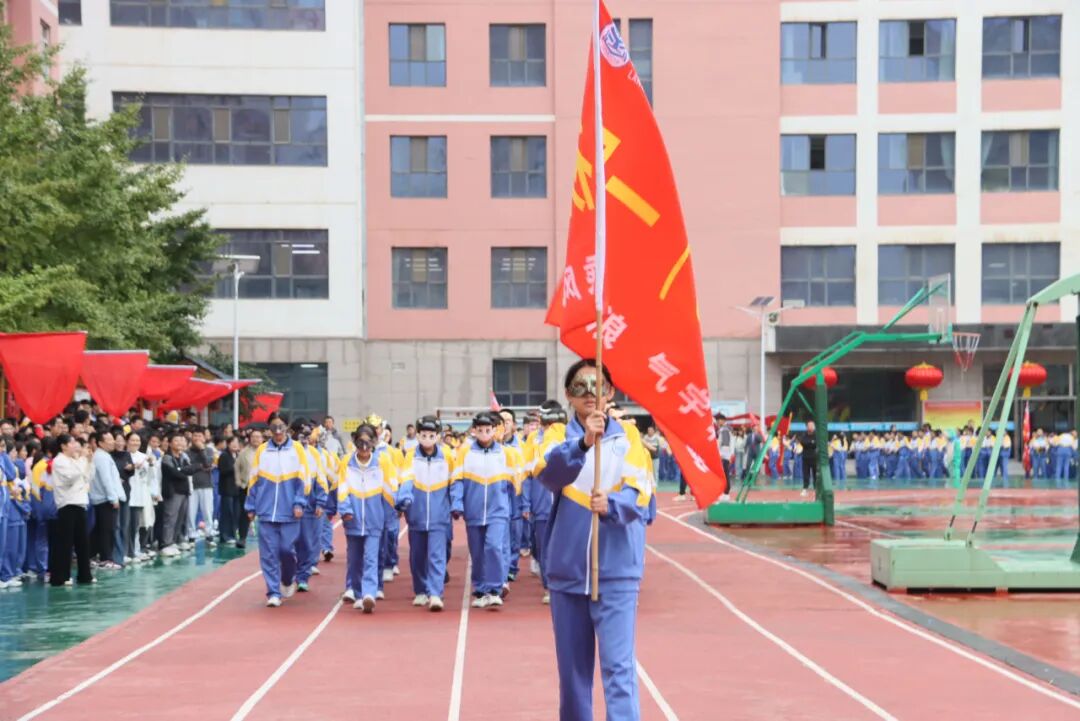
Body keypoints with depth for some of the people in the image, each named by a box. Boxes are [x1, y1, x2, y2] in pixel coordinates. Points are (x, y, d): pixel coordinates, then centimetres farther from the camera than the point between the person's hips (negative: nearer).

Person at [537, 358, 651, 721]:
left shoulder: (627, 437, 3)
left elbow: (638, 493, -9)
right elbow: (549, 473, -19)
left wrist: (611, 504, -31)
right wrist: (583, 443, -37)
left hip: (616, 571, -2)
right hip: (567, 570, 2)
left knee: (618, 666, -9)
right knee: (572, 667, 11)